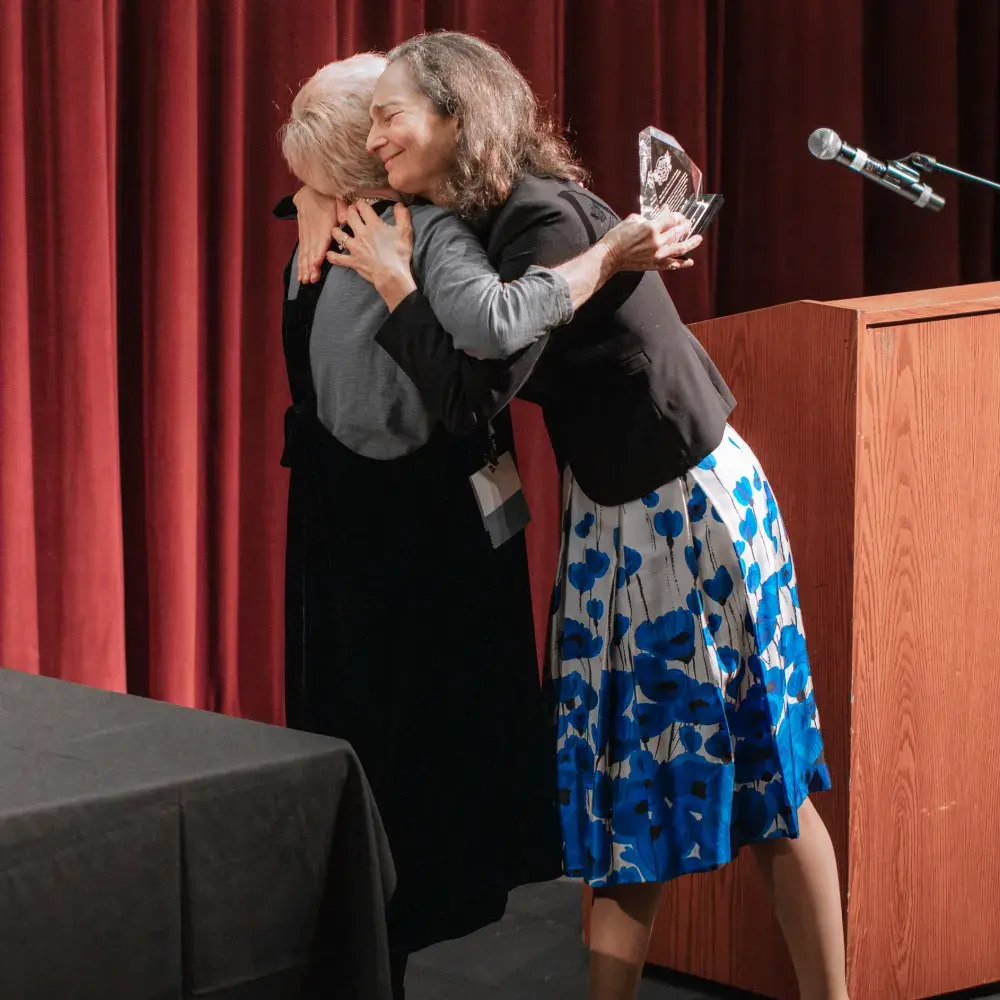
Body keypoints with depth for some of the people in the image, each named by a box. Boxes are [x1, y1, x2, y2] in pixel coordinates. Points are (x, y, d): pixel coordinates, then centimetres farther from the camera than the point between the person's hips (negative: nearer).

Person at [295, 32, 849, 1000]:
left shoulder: (546, 220, -24)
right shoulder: (479, 228, 2)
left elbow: (471, 397, -27)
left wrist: (394, 282, -16)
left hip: (690, 510, -9)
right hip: (611, 515, 9)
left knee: (763, 775, 2)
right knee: (629, 780, 12)